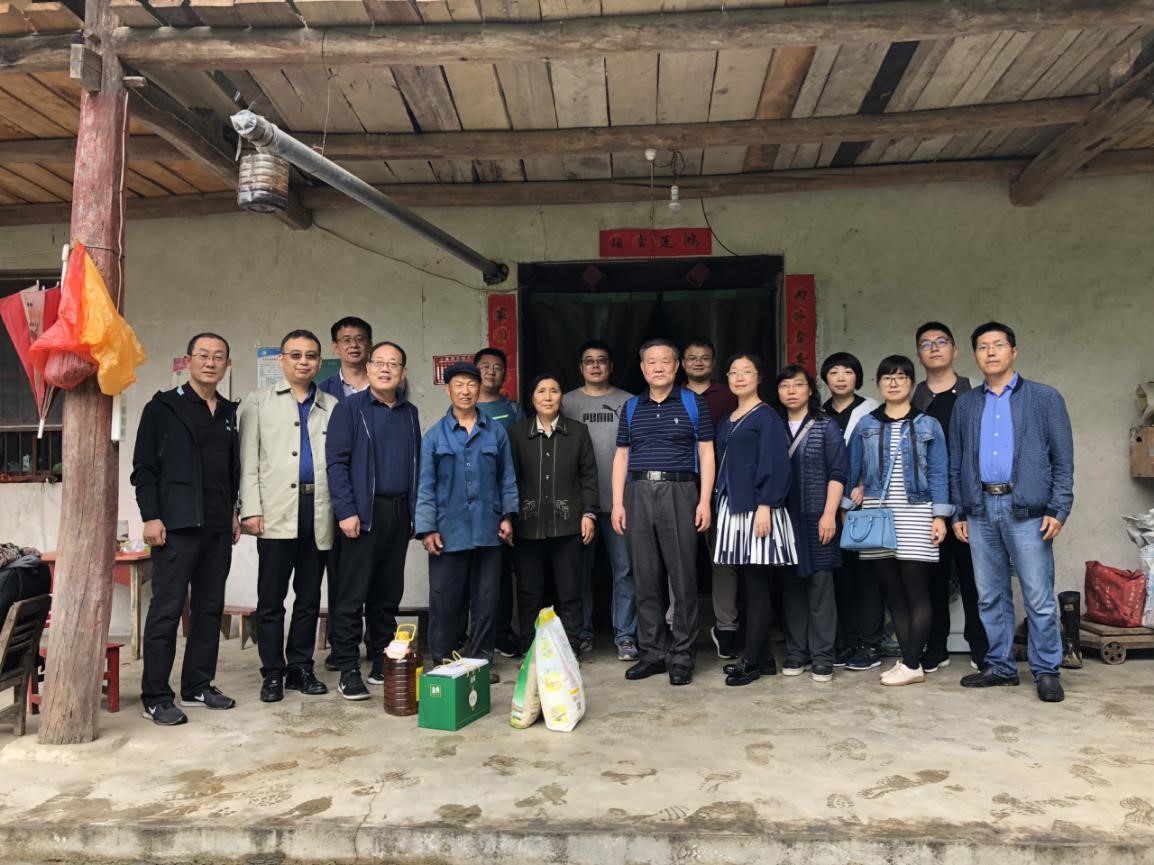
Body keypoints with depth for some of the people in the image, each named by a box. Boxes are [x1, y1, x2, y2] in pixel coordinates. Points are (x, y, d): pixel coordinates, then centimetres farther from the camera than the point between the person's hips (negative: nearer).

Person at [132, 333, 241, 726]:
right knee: (167, 609, -3)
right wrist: (150, 516, -12)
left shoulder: (229, 413, 14)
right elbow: (143, 467, -5)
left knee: (210, 608, 9)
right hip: (177, 525, -6)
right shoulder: (163, 407, -1)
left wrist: (232, 512, 13)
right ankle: (156, 697, 5)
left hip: (218, 527, 6)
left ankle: (198, 685, 20)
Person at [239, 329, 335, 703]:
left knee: (309, 598, 9)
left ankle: (300, 668, 19)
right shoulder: (259, 403, 10)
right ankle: (272, 673, 12)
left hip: (318, 514, 2)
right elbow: (248, 461, 3)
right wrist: (251, 510, -6)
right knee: (271, 599, 2)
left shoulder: (332, 408, 13)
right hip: (276, 514, -2)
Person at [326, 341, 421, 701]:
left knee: (388, 593, 11)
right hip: (364, 512, -5)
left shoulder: (410, 413, 14)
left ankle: (383, 663, 20)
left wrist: (415, 510, 7)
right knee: (353, 594, -1)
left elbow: (416, 463, 14)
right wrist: (346, 511, -14)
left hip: (400, 512, 5)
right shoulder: (349, 408, -1)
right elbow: (337, 462, -7)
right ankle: (348, 670, 7)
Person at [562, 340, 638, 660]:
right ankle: (582, 632, 20)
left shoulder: (628, 402, 5)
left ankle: (625, 636, 11)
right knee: (581, 569, 8)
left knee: (624, 570, 2)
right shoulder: (567, 403, 6)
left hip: (620, 500, 0)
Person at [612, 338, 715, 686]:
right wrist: (617, 503, 5)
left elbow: (706, 453, 2)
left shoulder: (694, 403, 5)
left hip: (680, 492, -3)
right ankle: (651, 653, 16)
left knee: (683, 579, 0)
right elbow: (621, 456, 13)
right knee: (645, 578, 7)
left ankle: (682, 656, 9)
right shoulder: (631, 407, 14)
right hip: (638, 494, 3)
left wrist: (704, 501, -6)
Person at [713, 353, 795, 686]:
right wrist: (718, 506, 13)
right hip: (731, 508, 8)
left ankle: (751, 661, 3)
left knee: (757, 586, -3)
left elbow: (776, 466, -12)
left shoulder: (767, 417, -4)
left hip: (756, 509, -7)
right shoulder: (725, 422, 19)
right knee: (748, 585, 9)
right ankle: (764, 658, 18)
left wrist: (765, 507, -19)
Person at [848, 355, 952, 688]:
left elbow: (939, 474, 0)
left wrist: (940, 516, -8)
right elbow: (851, 470, 10)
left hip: (915, 514, -2)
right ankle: (910, 661, 14)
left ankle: (912, 664, 3)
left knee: (916, 592, -1)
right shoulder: (865, 426, 9)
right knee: (892, 592, 6)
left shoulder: (928, 426, 4)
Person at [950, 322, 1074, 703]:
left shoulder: (1045, 398, 3)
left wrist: (1059, 510, -7)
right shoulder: (964, 405, 12)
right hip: (980, 510, 3)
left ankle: (1046, 671, 14)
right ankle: (1000, 666, 21)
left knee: (1039, 599, 1)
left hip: (1026, 510, -3)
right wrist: (957, 512, 7)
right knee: (990, 597, 10)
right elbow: (955, 464, 13)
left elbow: (1063, 460, 0)